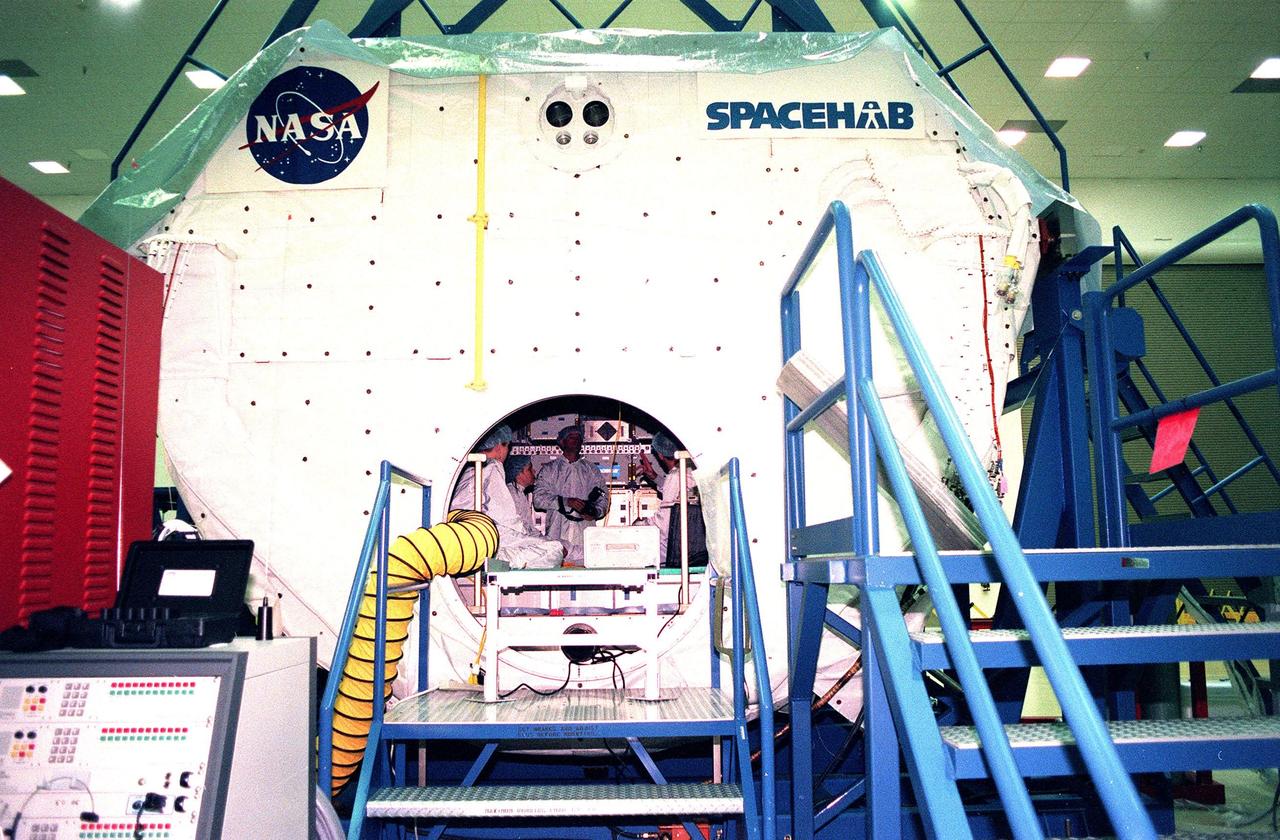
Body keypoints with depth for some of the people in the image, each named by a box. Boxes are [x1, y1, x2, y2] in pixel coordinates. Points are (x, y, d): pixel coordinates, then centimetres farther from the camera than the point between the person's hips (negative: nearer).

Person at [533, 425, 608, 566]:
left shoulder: (591, 470, 19)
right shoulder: (549, 469, 10)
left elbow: (603, 497, 15)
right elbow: (538, 498, -1)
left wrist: (595, 512, -6)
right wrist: (566, 501, -12)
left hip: (585, 531, 2)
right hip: (558, 532, -2)